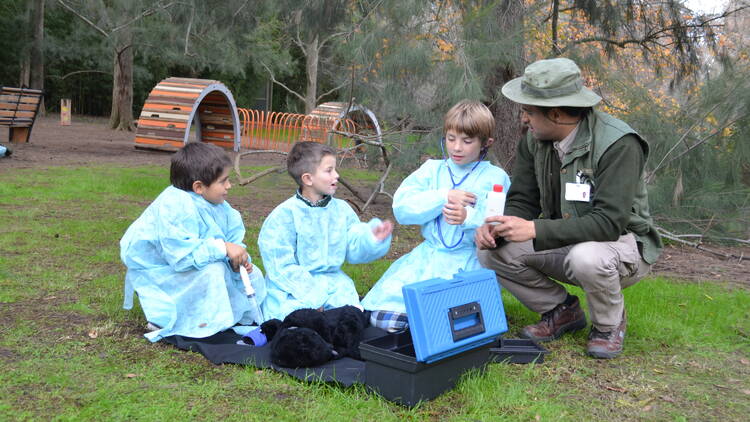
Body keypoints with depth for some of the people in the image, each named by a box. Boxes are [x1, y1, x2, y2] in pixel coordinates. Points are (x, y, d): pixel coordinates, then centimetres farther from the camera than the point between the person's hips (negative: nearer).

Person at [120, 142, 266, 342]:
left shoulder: (218, 205, -5)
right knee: (211, 272, -33)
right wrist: (222, 247, -36)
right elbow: (183, 255, -37)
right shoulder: (175, 207, -32)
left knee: (252, 275, 0)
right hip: (160, 271, -8)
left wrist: (236, 259, -22)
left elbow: (234, 237, -1)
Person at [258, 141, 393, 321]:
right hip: (295, 290, -4)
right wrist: (312, 298, -17)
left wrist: (371, 238, -14)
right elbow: (283, 267, -12)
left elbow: (354, 250, 8)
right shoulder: (284, 215, -8)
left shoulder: (342, 210, 8)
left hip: (332, 284, 4)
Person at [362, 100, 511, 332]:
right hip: (428, 256, 3)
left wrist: (469, 217, -24)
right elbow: (401, 208, -1)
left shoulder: (496, 177, 4)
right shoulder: (431, 170, 12)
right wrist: (444, 196, -11)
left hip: (472, 259, -2)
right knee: (384, 317, -13)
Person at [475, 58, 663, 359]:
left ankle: (610, 324, -5)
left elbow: (608, 222, -31)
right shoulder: (534, 141, -4)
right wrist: (496, 229, -24)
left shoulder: (618, 144, -25)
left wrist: (535, 230, -36)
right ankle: (562, 310, 8)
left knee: (588, 257, -40)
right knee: (492, 251, -14)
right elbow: (522, 201, -1)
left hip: (621, 243, -6)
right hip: (564, 244, 6)